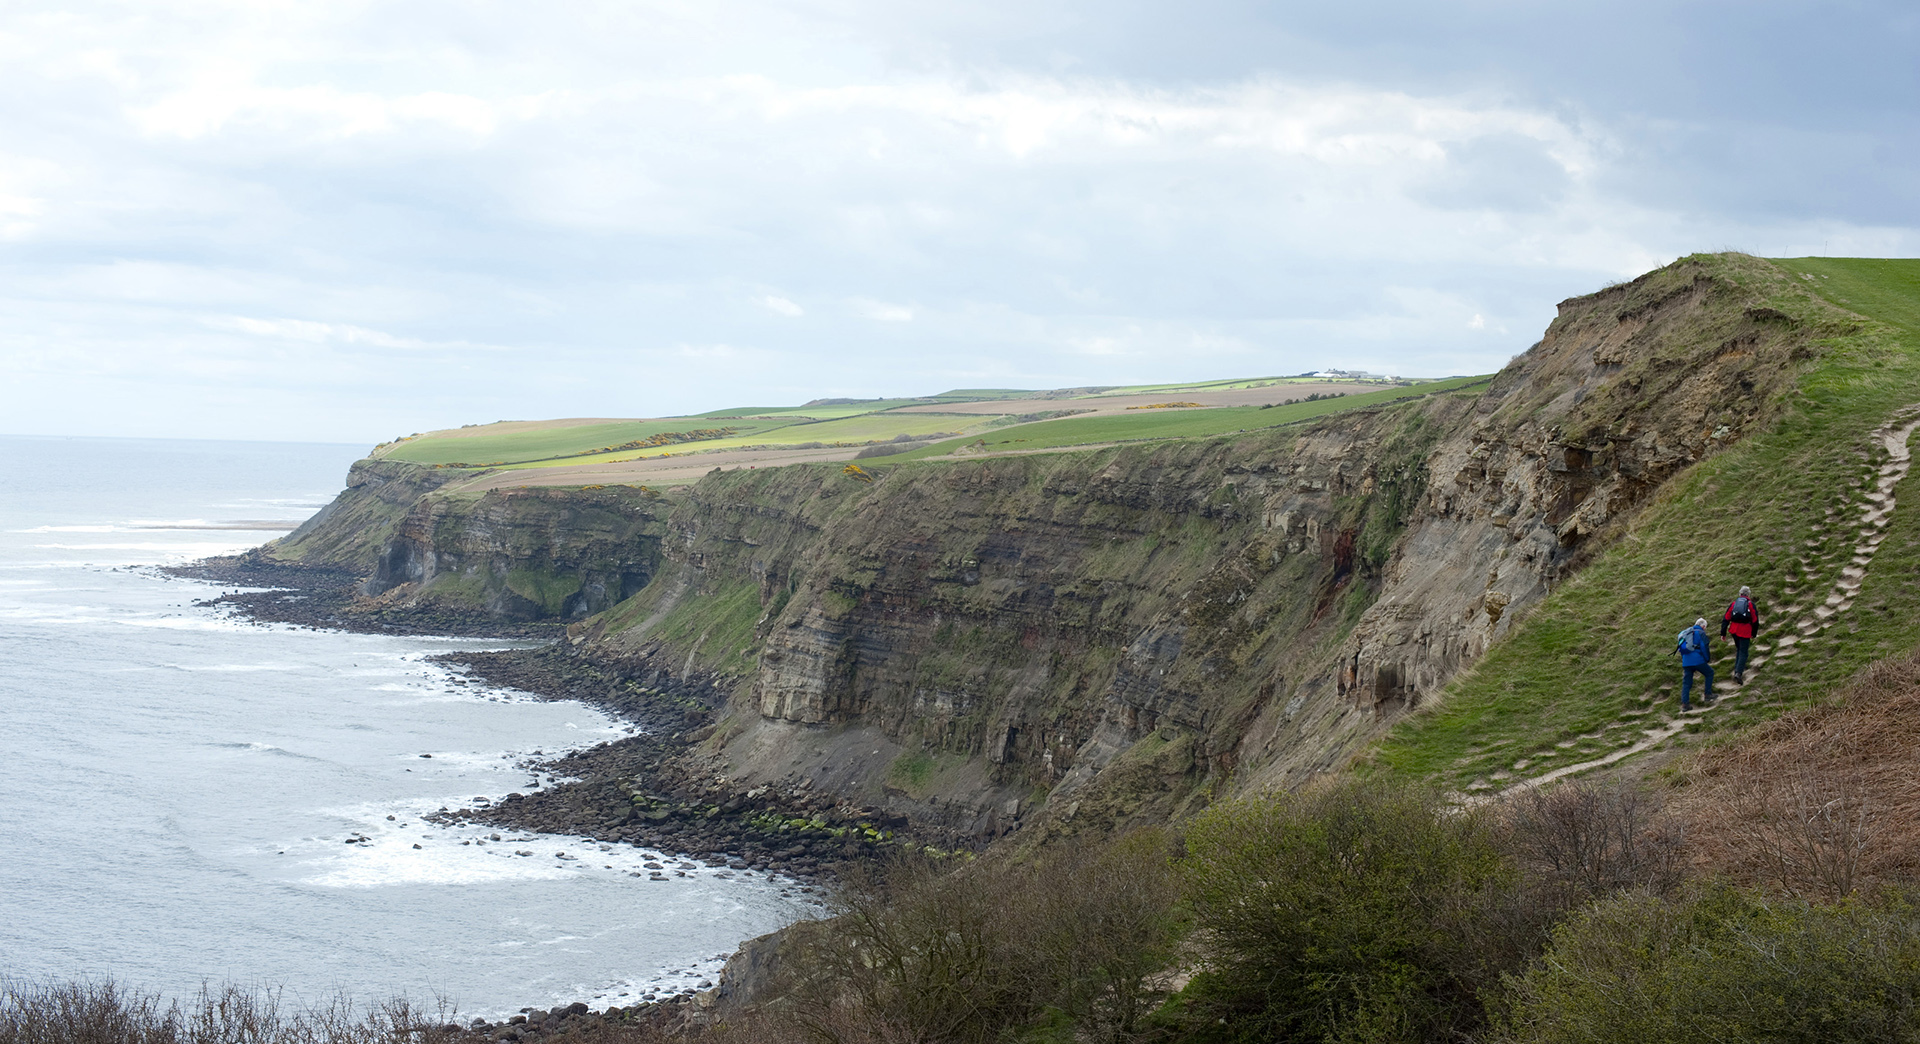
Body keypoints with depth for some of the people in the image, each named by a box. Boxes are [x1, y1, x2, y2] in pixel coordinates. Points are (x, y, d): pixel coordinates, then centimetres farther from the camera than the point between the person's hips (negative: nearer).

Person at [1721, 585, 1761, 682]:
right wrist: (1754, 634, 14)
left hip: (1734, 631, 3)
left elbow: (1726, 619, 6)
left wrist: (1723, 633, 8)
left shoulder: (1733, 603, 9)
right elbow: (1755, 621, 2)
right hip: (1745, 632, -3)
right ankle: (1738, 672, -17)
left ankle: (1737, 669, 19)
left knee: (1739, 650, 23)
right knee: (1743, 652, -2)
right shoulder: (1751, 605, 1)